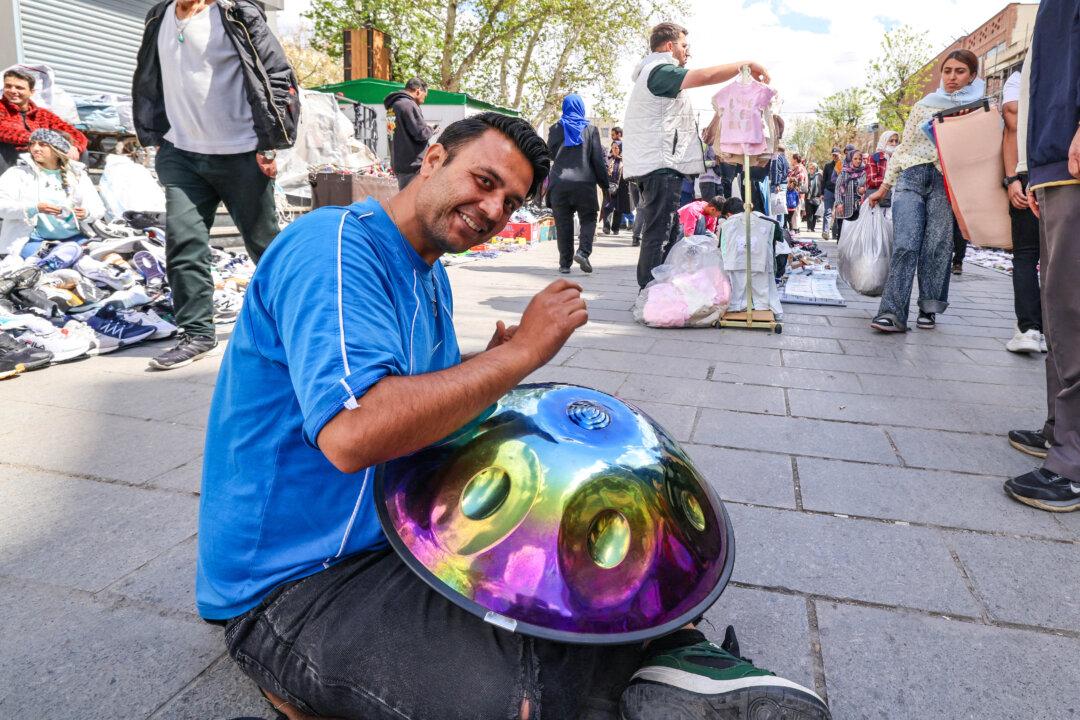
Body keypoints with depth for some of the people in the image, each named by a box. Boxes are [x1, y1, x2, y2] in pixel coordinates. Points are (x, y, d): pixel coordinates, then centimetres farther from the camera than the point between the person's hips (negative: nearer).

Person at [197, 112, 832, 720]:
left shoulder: (432, 278, 10)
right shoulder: (334, 245, -20)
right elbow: (352, 433, -35)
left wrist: (490, 365, -4)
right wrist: (522, 350, -26)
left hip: (401, 533, 9)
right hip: (295, 586, -9)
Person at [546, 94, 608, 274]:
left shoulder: (555, 129, 4)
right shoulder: (590, 129, 2)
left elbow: (550, 153, 12)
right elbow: (598, 159, 1)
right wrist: (604, 185, 6)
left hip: (559, 183, 1)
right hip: (584, 182, -1)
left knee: (563, 223, 6)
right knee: (588, 219, 9)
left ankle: (565, 263, 4)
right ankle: (583, 251, -14)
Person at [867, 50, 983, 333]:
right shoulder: (924, 105, 18)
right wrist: (884, 186, 12)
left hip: (948, 182, 0)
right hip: (911, 177, 1)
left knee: (937, 246, -5)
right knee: (905, 244, -13)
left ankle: (928, 308, 8)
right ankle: (892, 313, -19)